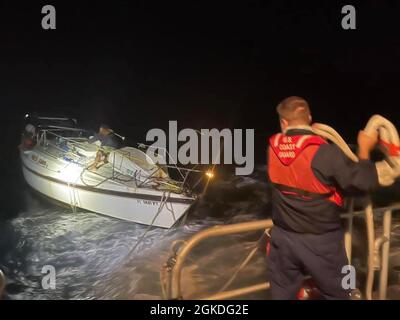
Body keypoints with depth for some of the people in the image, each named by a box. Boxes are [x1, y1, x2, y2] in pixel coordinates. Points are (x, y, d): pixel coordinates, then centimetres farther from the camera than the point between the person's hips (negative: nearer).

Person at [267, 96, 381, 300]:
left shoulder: (273, 147, -7)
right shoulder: (324, 152, -22)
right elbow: (363, 182, -18)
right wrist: (364, 149, -3)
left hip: (282, 237, 4)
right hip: (320, 240, -3)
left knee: (282, 293, 21)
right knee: (336, 294, 21)